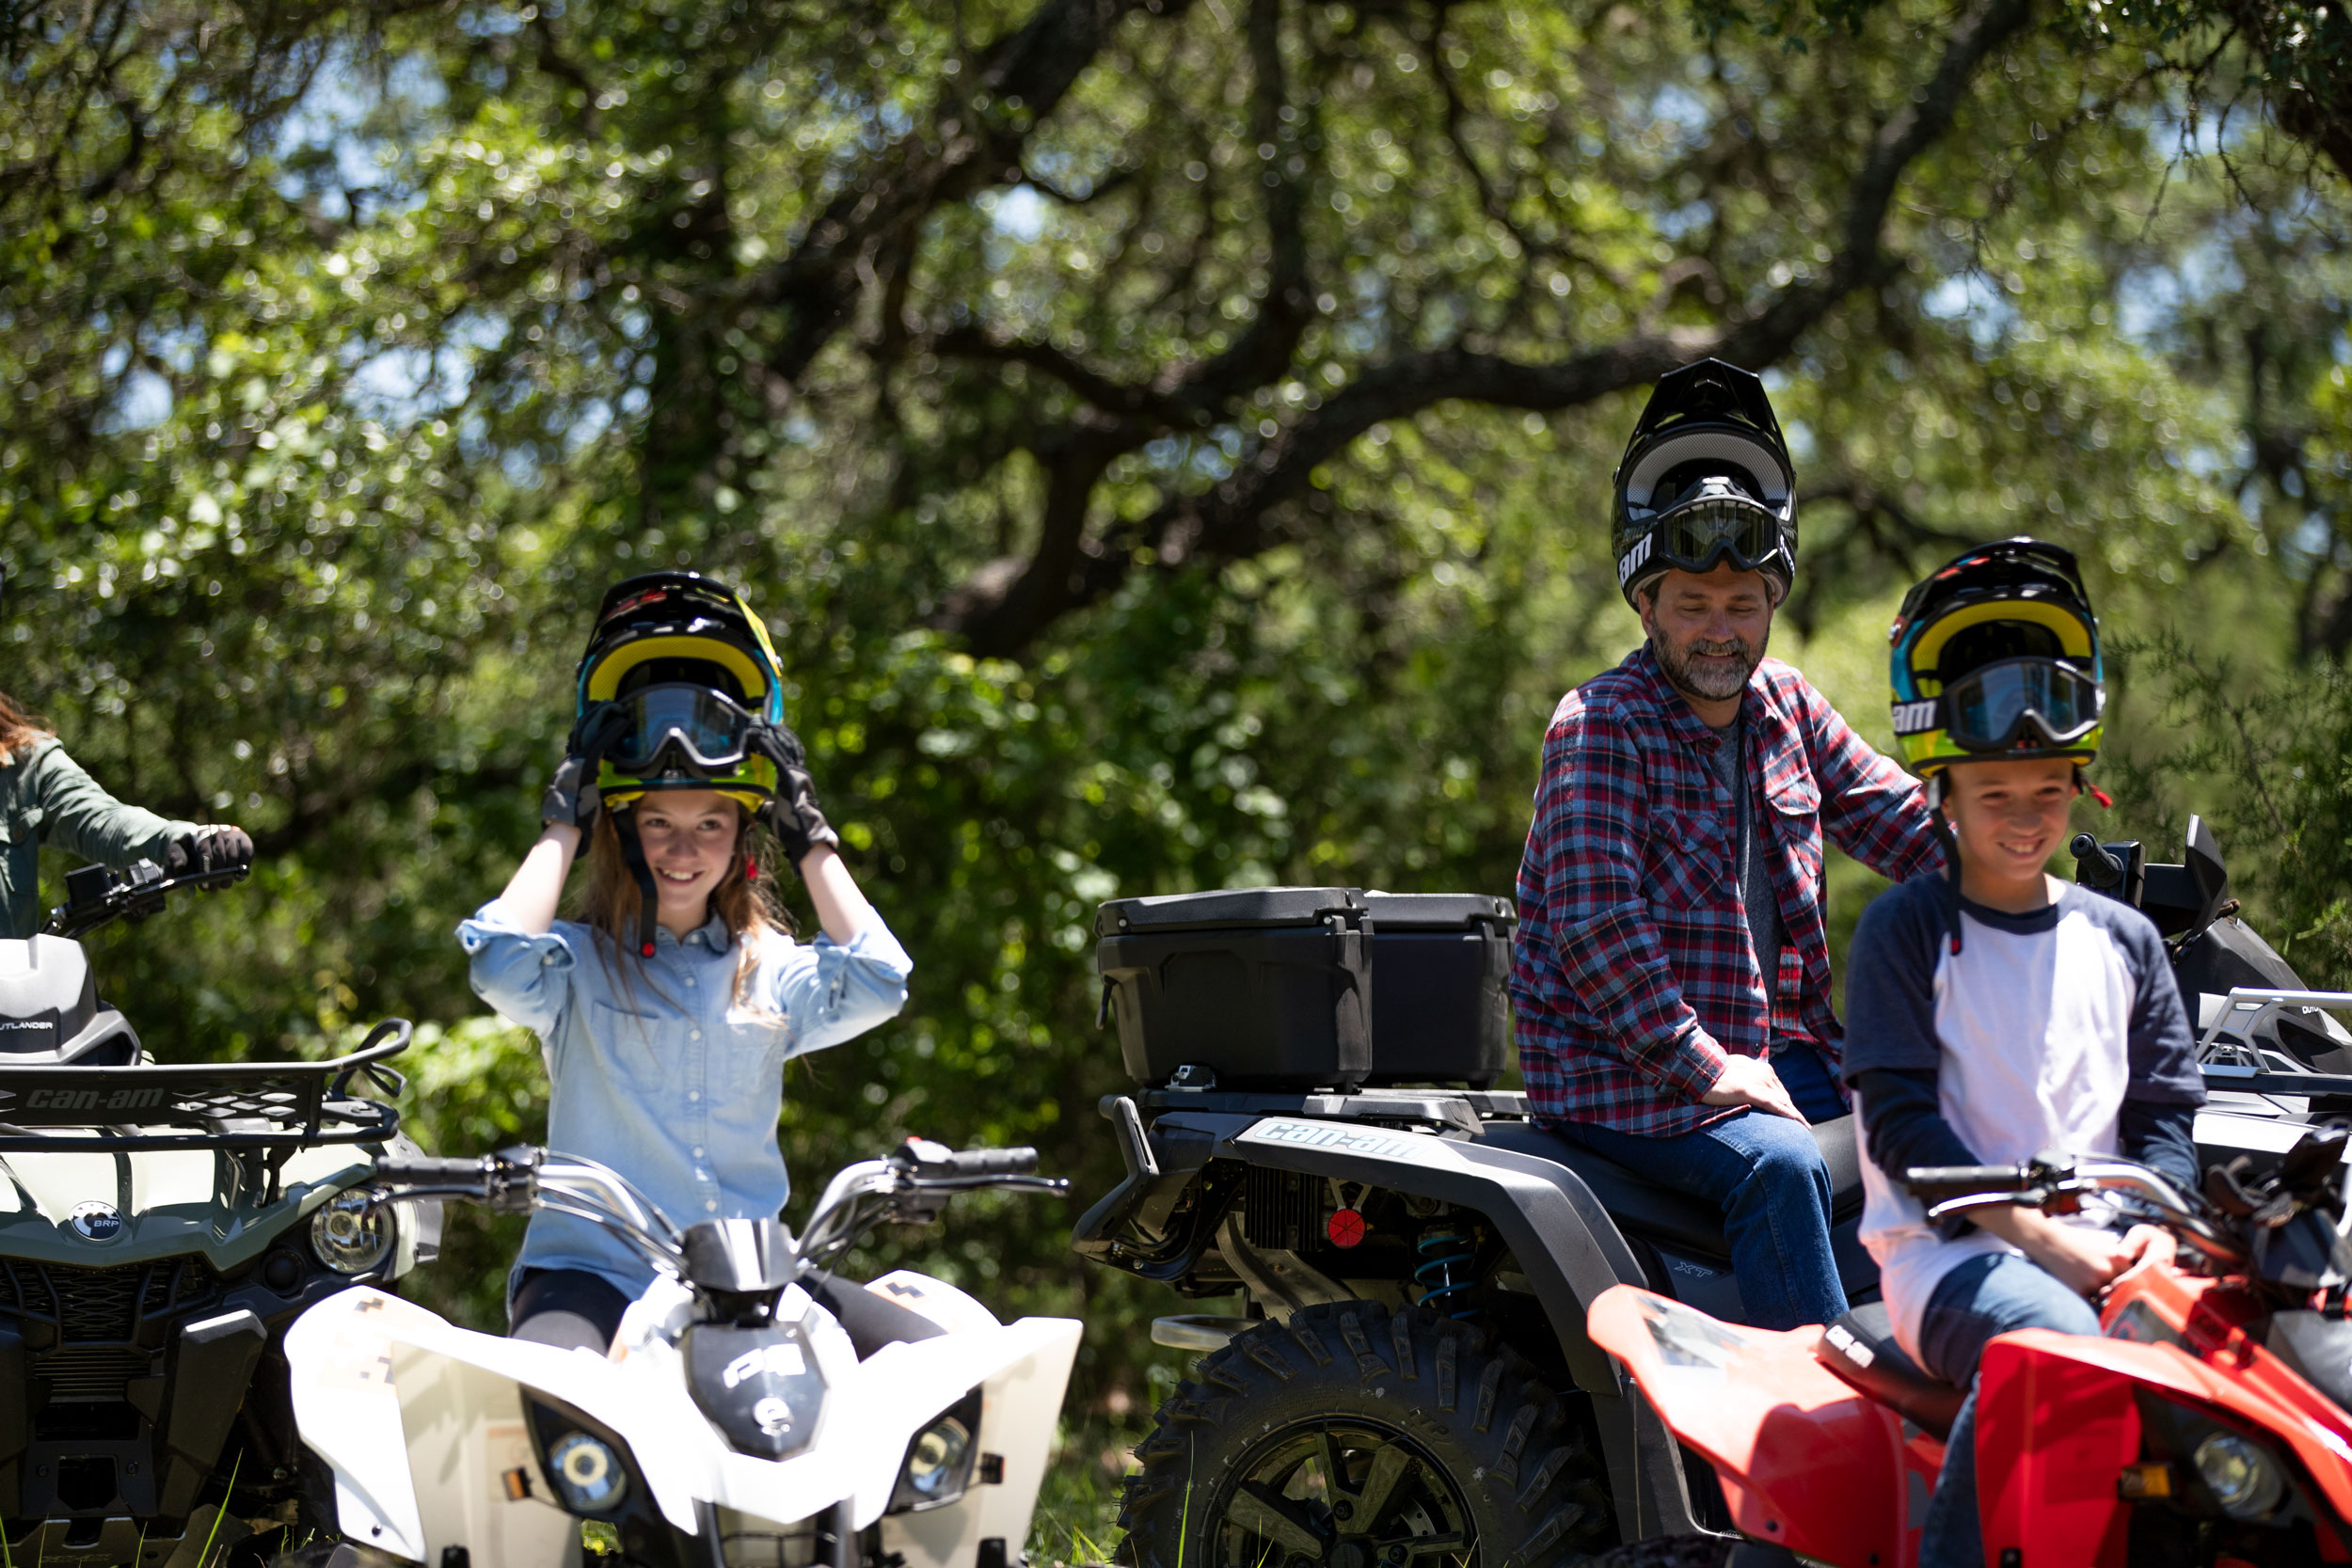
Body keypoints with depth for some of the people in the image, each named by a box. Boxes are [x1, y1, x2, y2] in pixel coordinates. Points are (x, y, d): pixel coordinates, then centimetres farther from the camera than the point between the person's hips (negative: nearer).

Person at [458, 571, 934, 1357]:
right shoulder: (579, 963, 6)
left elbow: (876, 981, -2)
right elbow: (499, 959, -16)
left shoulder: (773, 973, 16)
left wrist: (810, 836, 7)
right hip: (594, 1271, -4)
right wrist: (563, 826, -1)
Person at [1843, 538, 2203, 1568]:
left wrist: (2154, 1230, -5)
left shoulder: (2122, 940, 18)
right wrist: (2036, 1237, -15)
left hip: (2104, 1249, 4)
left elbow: (2165, 1113, 17)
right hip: (1946, 1247, -4)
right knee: (2050, 1345, -39)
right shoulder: (1906, 930, 4)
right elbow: (1901, 1121, -4)